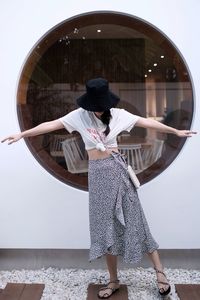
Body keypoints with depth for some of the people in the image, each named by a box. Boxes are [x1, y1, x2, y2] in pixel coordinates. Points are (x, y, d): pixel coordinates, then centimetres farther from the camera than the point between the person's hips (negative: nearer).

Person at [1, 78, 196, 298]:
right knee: (105, 224, 7)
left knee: (132, 218, 1)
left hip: (116, 169, -1)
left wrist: (176, 131, 4)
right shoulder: (79, 115, 1)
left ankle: (159, 271, 15)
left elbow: (146, 122, 1)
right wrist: (22, 134, -2)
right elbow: (51, 125, -1)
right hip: (97, 173, 2)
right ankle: (113, 280, 20)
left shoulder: (117, 114, -1)